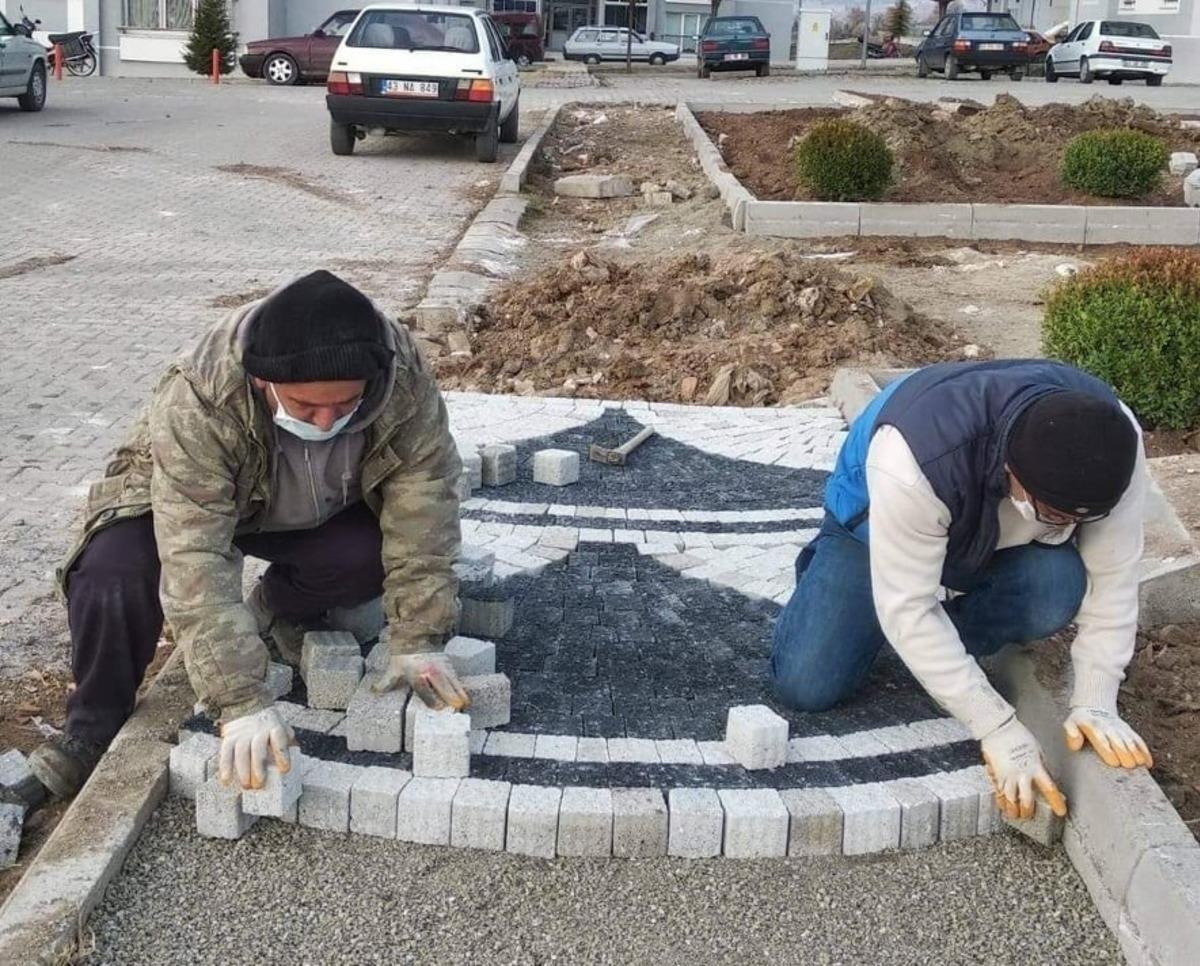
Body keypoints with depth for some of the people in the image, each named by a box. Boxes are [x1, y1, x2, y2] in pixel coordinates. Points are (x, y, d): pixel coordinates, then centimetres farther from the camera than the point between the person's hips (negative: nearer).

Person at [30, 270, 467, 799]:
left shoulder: (405, 381, -33)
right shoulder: (196, 404, -40)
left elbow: (422, 514, -26)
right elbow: (195, 562, -43)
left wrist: (419, 642, -30)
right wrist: (243, 702, -46)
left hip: (320, 512, 3)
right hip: (178, 499, -2)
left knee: (379, 551, -26)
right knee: (114, 573, -30)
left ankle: (280, 608, 7)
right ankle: (93, 730, -4)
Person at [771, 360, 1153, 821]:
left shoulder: (1112, 438, -32)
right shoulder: (915, 458, -45)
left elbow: (1114, 574, -22)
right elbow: (908, 607, -38)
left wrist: (1095, 703, -27)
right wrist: (999, 728, -37)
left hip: (1001, 538, 3)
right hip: (875, 524, -2)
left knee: (1060, 589, -31)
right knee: (807, 686, -14)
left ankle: (951, 653, 0)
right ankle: (824, 567, 17)